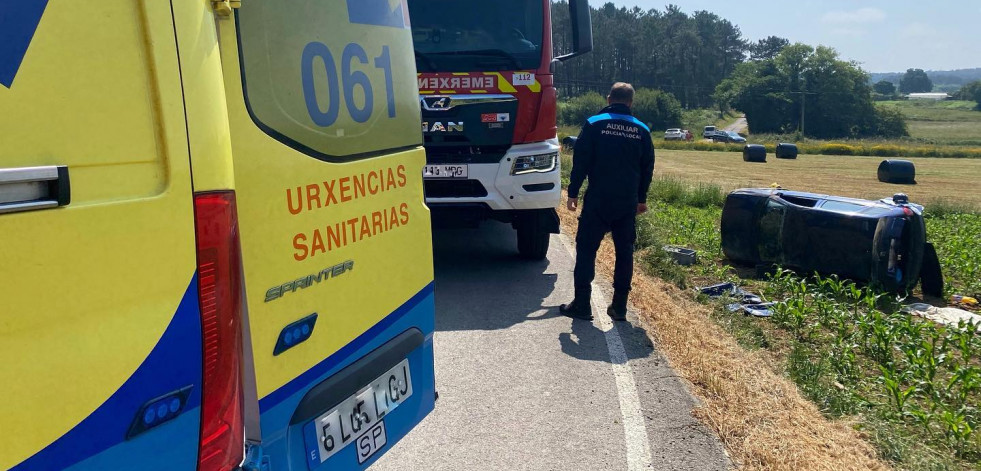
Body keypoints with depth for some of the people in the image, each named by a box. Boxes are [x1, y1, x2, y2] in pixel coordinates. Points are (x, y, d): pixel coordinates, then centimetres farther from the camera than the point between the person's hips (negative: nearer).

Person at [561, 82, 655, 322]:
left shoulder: (594, 124, -4)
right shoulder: (641, 130, 6)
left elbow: (580, 162, -7)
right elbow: (647, 168, 12)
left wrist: (573, 193, 1)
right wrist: (641, 199, 21)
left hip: (597, 200, -3)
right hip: (628, 202, 3)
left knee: (586, 250, 3)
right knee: (625, 252, 10)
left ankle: (582, 304, 2)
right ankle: (619, 306, 12)